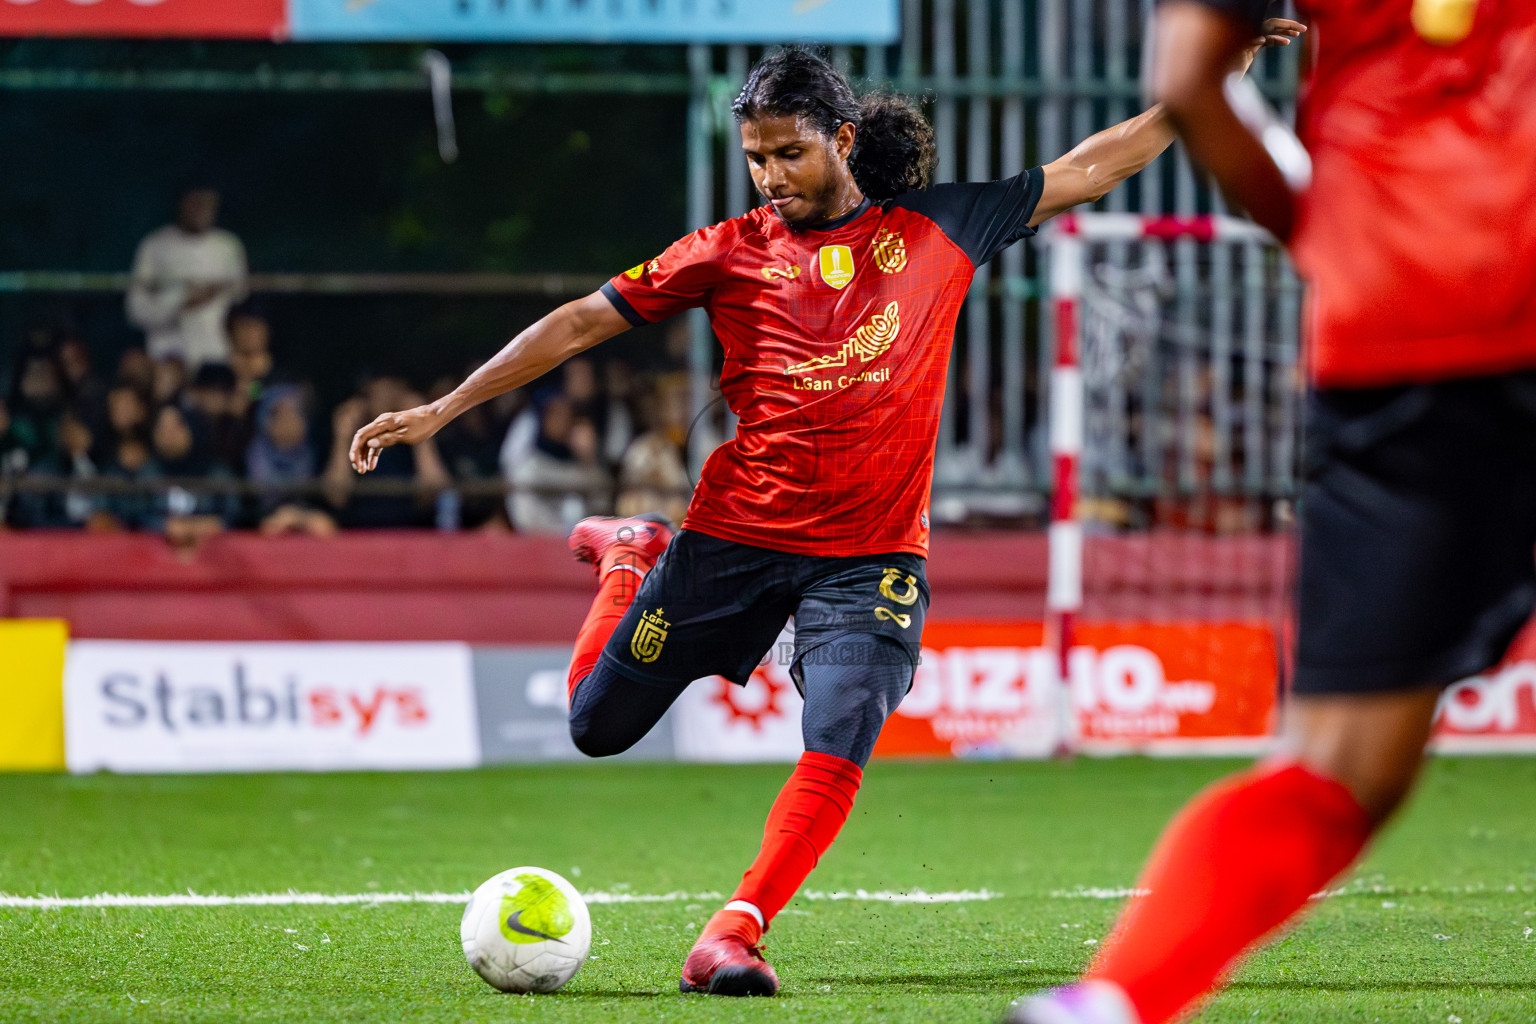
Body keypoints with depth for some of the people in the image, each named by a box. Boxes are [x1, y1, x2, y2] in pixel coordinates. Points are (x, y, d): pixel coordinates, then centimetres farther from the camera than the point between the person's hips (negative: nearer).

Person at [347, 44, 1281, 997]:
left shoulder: (940, 228, 6)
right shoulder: (732, 253, 3)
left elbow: (1084, 171, 11)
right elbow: (582, 322, 3)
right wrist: (441, 409, -1)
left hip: (872, 552, -1)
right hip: (735, 534, 1)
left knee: (838, 752, -21)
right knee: (598, 726, 9)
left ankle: (735, 931, -13)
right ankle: (632, 559, 37)